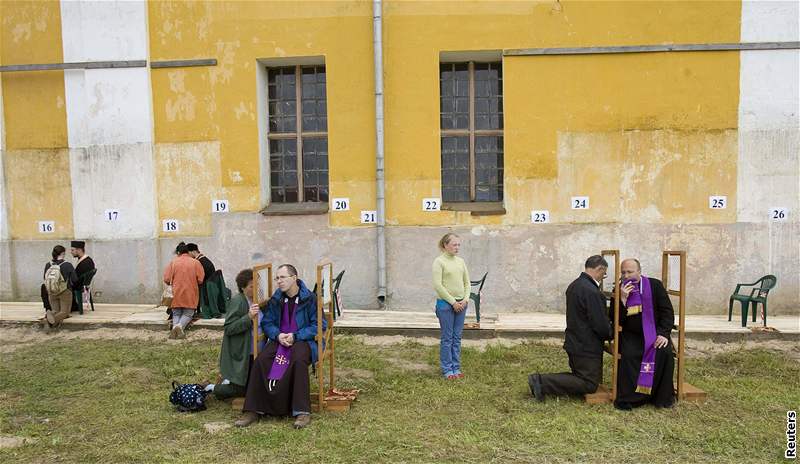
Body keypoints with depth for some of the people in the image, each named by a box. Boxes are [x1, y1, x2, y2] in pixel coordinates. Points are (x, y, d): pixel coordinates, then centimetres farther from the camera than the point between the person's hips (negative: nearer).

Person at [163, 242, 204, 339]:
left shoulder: (173, 262, 1)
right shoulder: (196, 262, 0)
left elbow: (166, 279, -2)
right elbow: (200, 280, -4)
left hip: (176, 294, 1)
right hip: (190, 294, -1)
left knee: (176, 313, 17)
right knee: (188, 313, 12)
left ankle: (175, 326, -12)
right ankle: (180, 326, -17)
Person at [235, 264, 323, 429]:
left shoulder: (310, 299, -5)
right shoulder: (275, 300, 8)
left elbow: (319, 325, -8)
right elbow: (267, 322, 10)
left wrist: (295, 336, -17)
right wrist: (278, 335, -12)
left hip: (303, 340, -4)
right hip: (279, 339, 4)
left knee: (298, 361, -37)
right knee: (260, 360, -24)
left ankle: (302, 411, -30)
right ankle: (253, 410, -17)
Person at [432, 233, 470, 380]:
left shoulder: (460, 261, 9)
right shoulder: (439, 261, -8)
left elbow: (467, 282, 13)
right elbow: (438, 285, -14)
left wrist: (465, 299, -2)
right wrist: (453, 302, -14)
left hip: (461, 304, 5)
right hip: (445, 303, -5)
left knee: (457, 337, 11)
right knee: (447, 338, 2)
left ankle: (456, 367, 21)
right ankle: (447, 369, 13)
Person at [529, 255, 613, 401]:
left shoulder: (574, 285, 7)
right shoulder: (592, 292, -24)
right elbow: (601, 325, -21)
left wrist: (607, 327, 15)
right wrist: (611, 334, 0)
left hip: (574, 342, 9)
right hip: (586, 347, -9)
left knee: (580, 377, 20)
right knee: (589, 385, 1)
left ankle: (540, 380, 4)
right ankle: (542, 382, -10)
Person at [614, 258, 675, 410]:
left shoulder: (654, 285, 0)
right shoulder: (620, 291, 1)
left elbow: (667, 311, 0)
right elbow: (617, 320, -7)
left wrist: (663, 334, -14)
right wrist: (623, 299, -20)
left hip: (655, 334, 0)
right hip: (632, 335, 0)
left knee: (664, 352, -28)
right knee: (628, 355, -29)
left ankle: (663, 397, -11)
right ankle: (628, 399, -17)